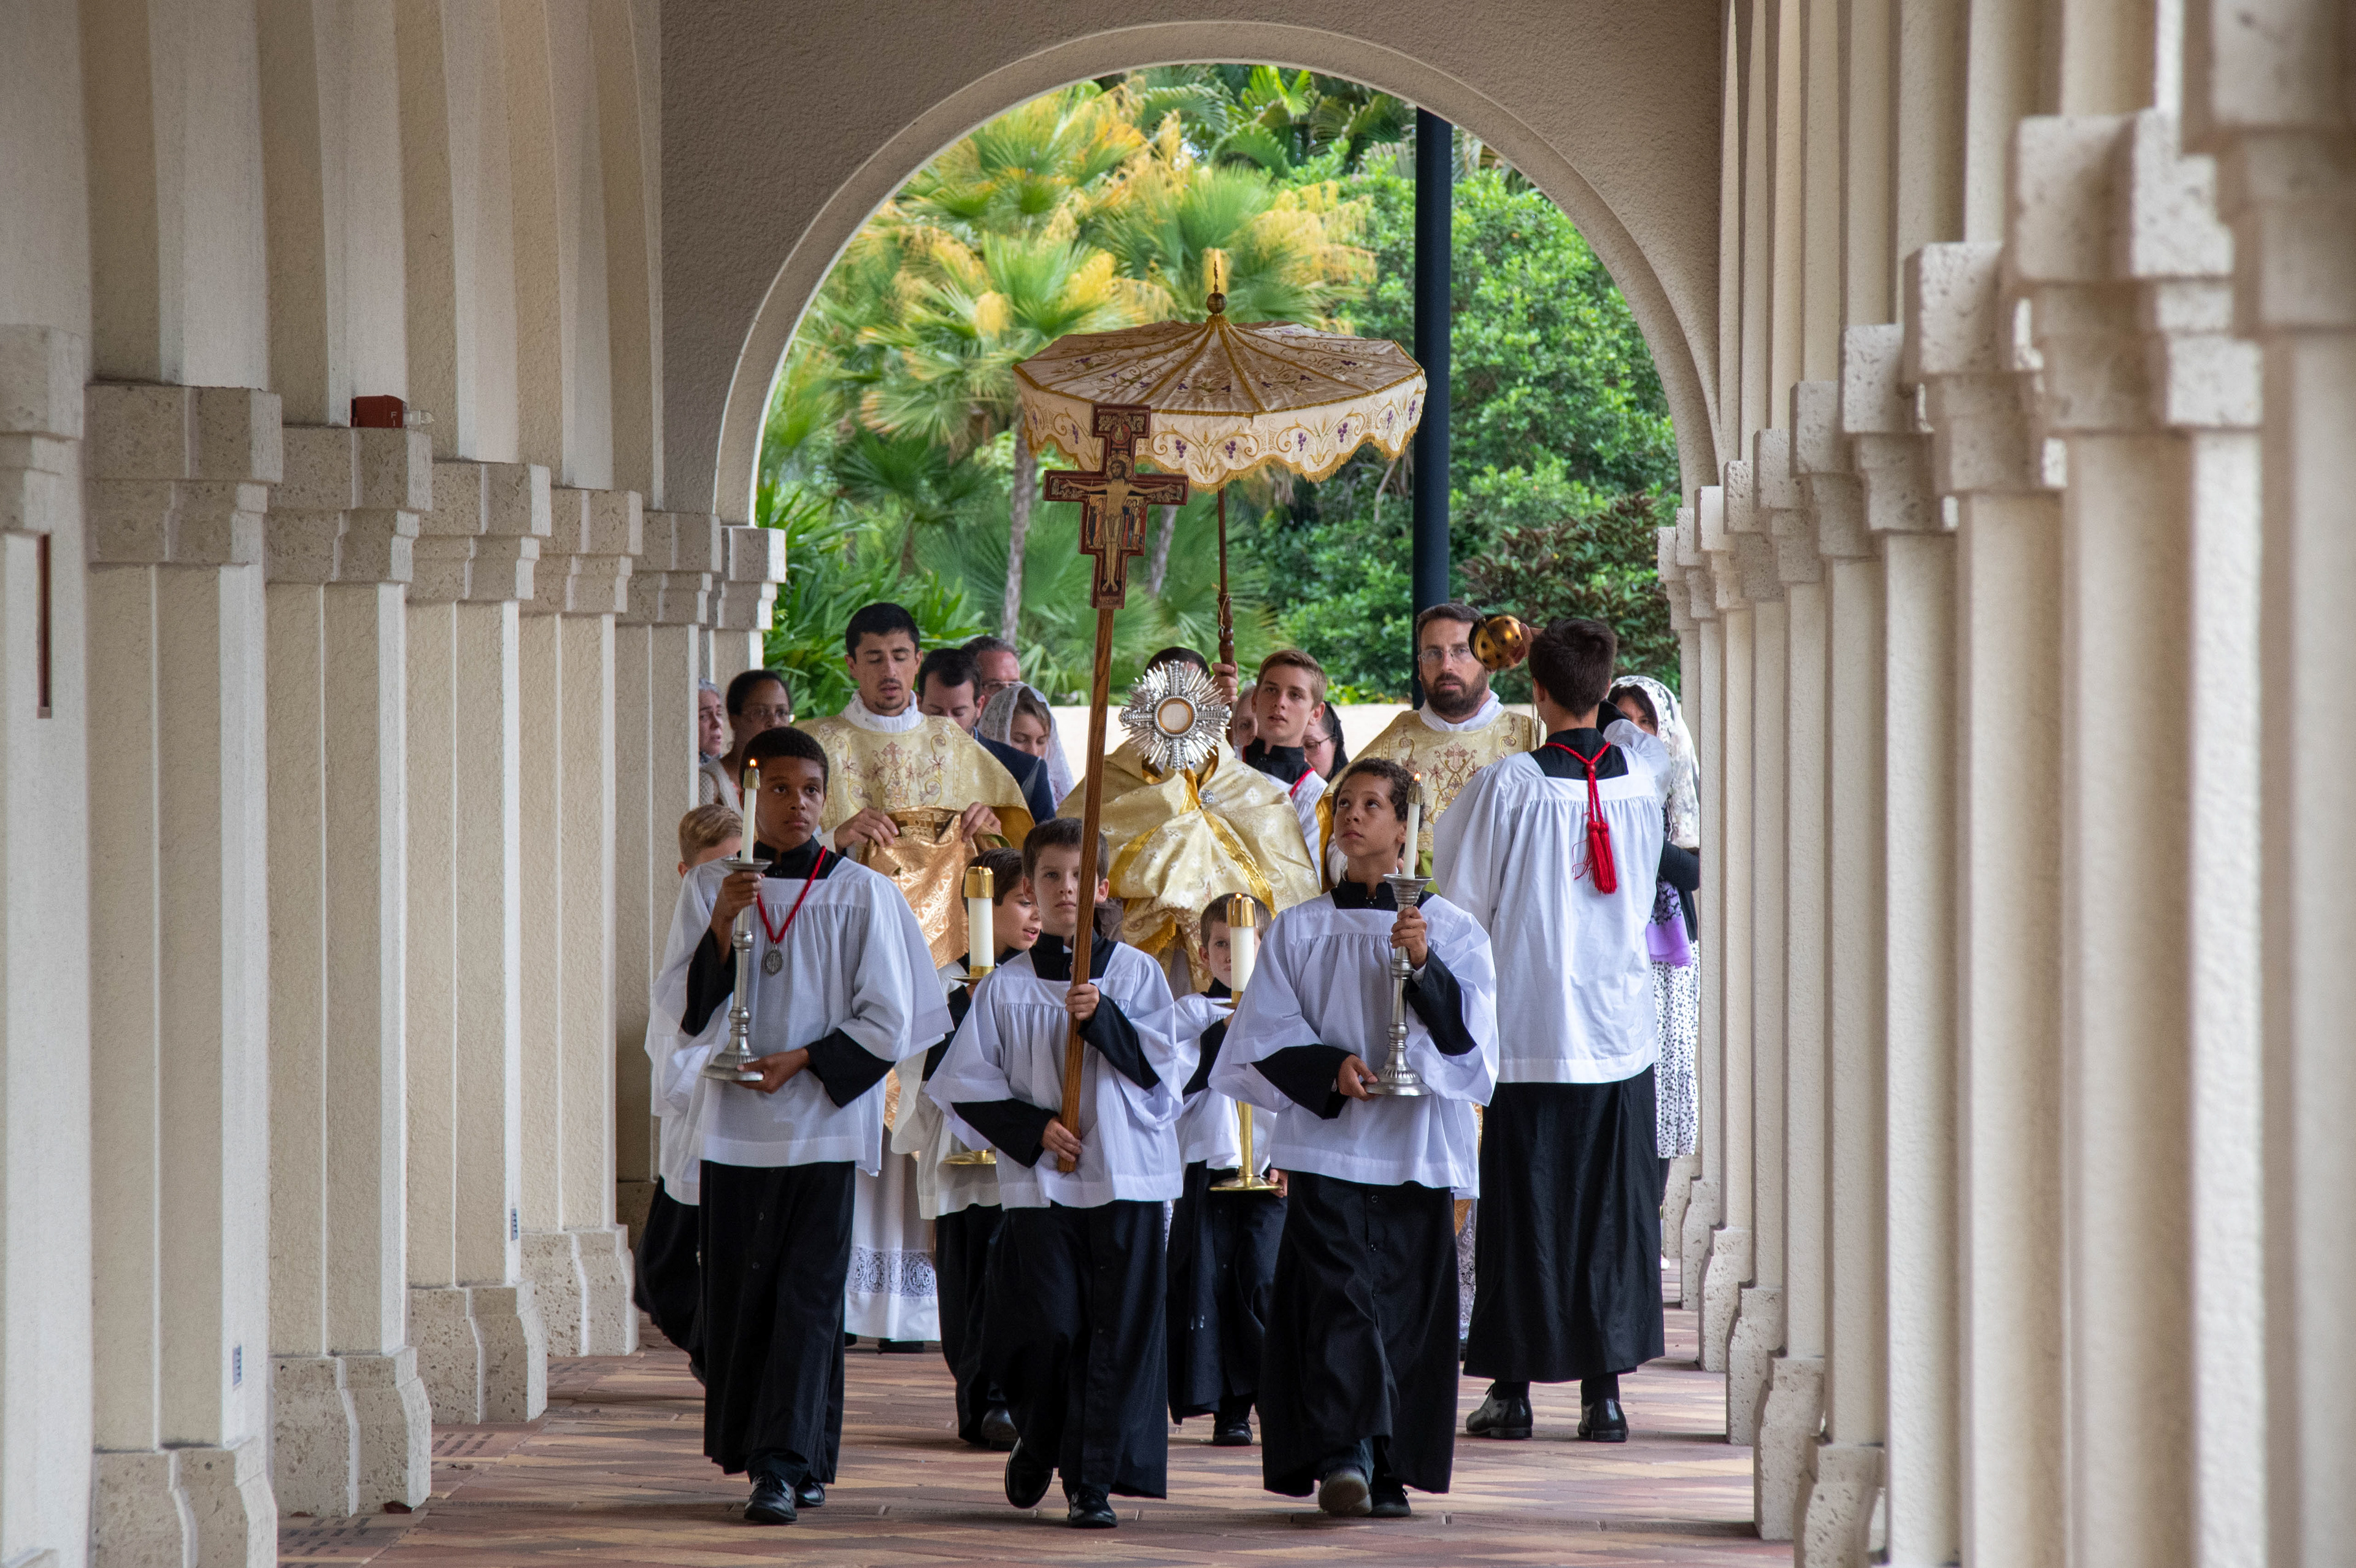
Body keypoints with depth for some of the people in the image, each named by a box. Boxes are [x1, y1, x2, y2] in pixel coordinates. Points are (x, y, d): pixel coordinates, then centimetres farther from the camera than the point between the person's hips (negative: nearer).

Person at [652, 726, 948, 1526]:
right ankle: (787, 1458, 17)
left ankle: (786, 1463, -12)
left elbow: (888, 1022, 0)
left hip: (824, 1122, -2)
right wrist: (720, 928, -13)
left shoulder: (861, 894, 1)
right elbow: (680, 1008, 1)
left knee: (808, 1294, -9)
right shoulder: (709, 888, 7)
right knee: (738, 1296, 4)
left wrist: (803, 1059, -11)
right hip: (733, 1124, 3)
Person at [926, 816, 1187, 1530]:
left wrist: (1104, 1017, -16)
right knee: (1050, 1328, -4)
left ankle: (1095, 1479, 1)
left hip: (1126, 1176, 0)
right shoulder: (1007, 986, 6)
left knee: (1119, 1330, -5)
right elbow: (967, 1085, 5)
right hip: (1040, 1179, 0)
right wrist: (1033, 1128, -8)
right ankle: (1040, 1443, 24)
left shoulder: (1135, 972, 6)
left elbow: (1161, 1067, -2)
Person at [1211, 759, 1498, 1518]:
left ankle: (1391, 1470, 5)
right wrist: (1328, 1067, -13)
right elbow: (1267, 1035, 5)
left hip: (1416, 1146, 1)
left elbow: (1470, 1035, -3)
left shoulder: (1451, 930, 9)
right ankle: (1343, 1454, -25)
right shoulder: (1299, 930, 11)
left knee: (1408, 1305, -1)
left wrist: (1426, 965, -18)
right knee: (1338, 1293, -15)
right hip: (1327, 1146, -1)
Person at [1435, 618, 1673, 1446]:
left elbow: (1460, 904, -6)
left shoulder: (1506, 786, -12)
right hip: (1620, 1030, 3)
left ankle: (1512, 1390, 7)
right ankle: (1605, 1390, 5)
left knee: (1521, 1207, 4)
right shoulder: (1643, 770, -1)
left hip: (1530, 1032, -3)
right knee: (1614, 1211, 7)